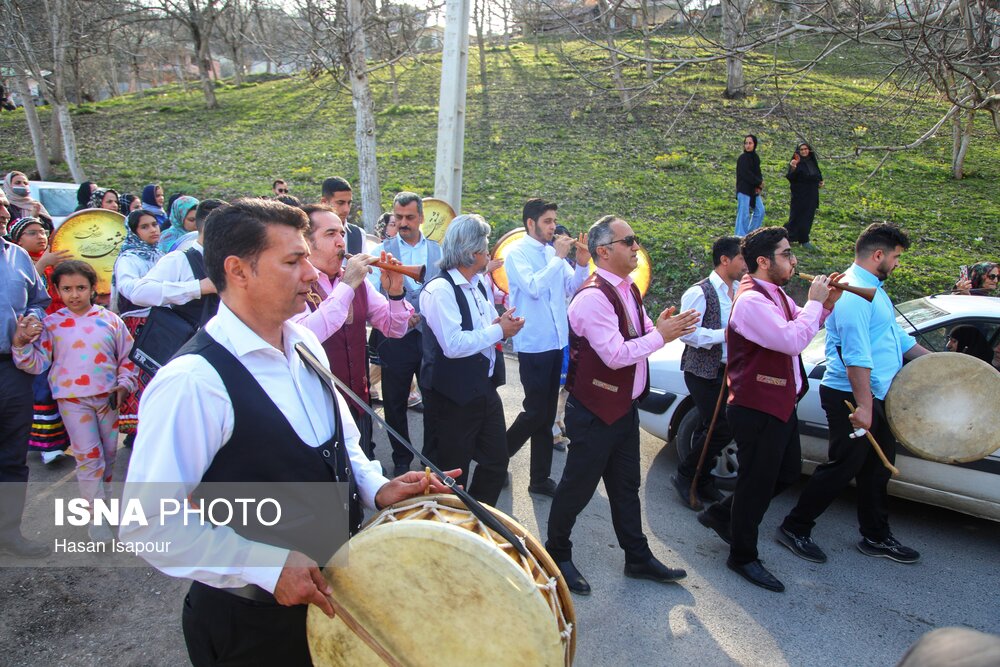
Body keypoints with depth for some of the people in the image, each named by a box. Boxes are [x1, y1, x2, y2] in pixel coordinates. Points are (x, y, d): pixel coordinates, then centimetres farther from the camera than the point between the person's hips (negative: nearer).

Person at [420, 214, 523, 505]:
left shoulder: (479, 284, 9)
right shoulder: (440, 289, -19)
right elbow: (453, 345, -28)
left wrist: (504, 326, -5)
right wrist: (498, 331, -18)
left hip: (486, 388, 9)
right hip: (455, 396, -8)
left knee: (496, 462, 17)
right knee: (454, 473, 9)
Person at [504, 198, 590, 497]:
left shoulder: (552, 252, 10)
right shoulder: (517, 252, -7)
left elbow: (571, 288, 11)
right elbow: (534, 287, -21)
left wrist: (582, 264, -4)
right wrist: (558, 257, -16)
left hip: (556, 341, 7)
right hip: (533, 344, -7)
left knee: (546, 415, 12)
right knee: (536, 411, -4)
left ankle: (540, 478, 23)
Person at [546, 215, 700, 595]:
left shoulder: (628, 290, 8)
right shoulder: (593, 297, -22)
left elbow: (641, 335, 12)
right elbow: (616, 354, -26)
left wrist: (662, 326, -7)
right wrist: (661, 335, -20)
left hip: (625, 407, 9)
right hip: (595, 412, -9)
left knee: (626, 486, 20)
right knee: (578, 487, 7)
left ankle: (638, 558, 35)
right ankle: (557, 556, 27)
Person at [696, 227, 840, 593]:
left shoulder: (775, 294, 9)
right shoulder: (751, 300, -22)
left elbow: (802, 326, 20)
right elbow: (793, 341, -31)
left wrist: (825, 304, 3)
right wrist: (814, 302, -18)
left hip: (781, 403, 10)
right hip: (758, 408, -10)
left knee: (788, 472, 21)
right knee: (758, 481, 4)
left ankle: (721, 513, 35)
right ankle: (742, 557, 24)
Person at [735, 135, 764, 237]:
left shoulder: (755, 157, 11)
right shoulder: (742, 158, -11)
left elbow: (758, 173, 13)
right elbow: (746, 174, -18)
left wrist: (759, 186, -5)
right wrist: (759, 182, -10)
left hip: (754, 189, 8)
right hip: (744, 190, -8)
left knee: (760, 211, 9)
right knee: (744, 215, -8)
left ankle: (751, 233, 20)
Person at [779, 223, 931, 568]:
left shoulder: (874, 289, 16)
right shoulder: (854, 292, -19)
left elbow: (898, 337, 26)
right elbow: (857, 356, -25)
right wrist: (863, 406, -27)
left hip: (875, 397, 10)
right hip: (853, 398, -10)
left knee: (877, 467, 17)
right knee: (843, 467, -3)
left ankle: (876, 537, 32)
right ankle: (794, 528, 11)